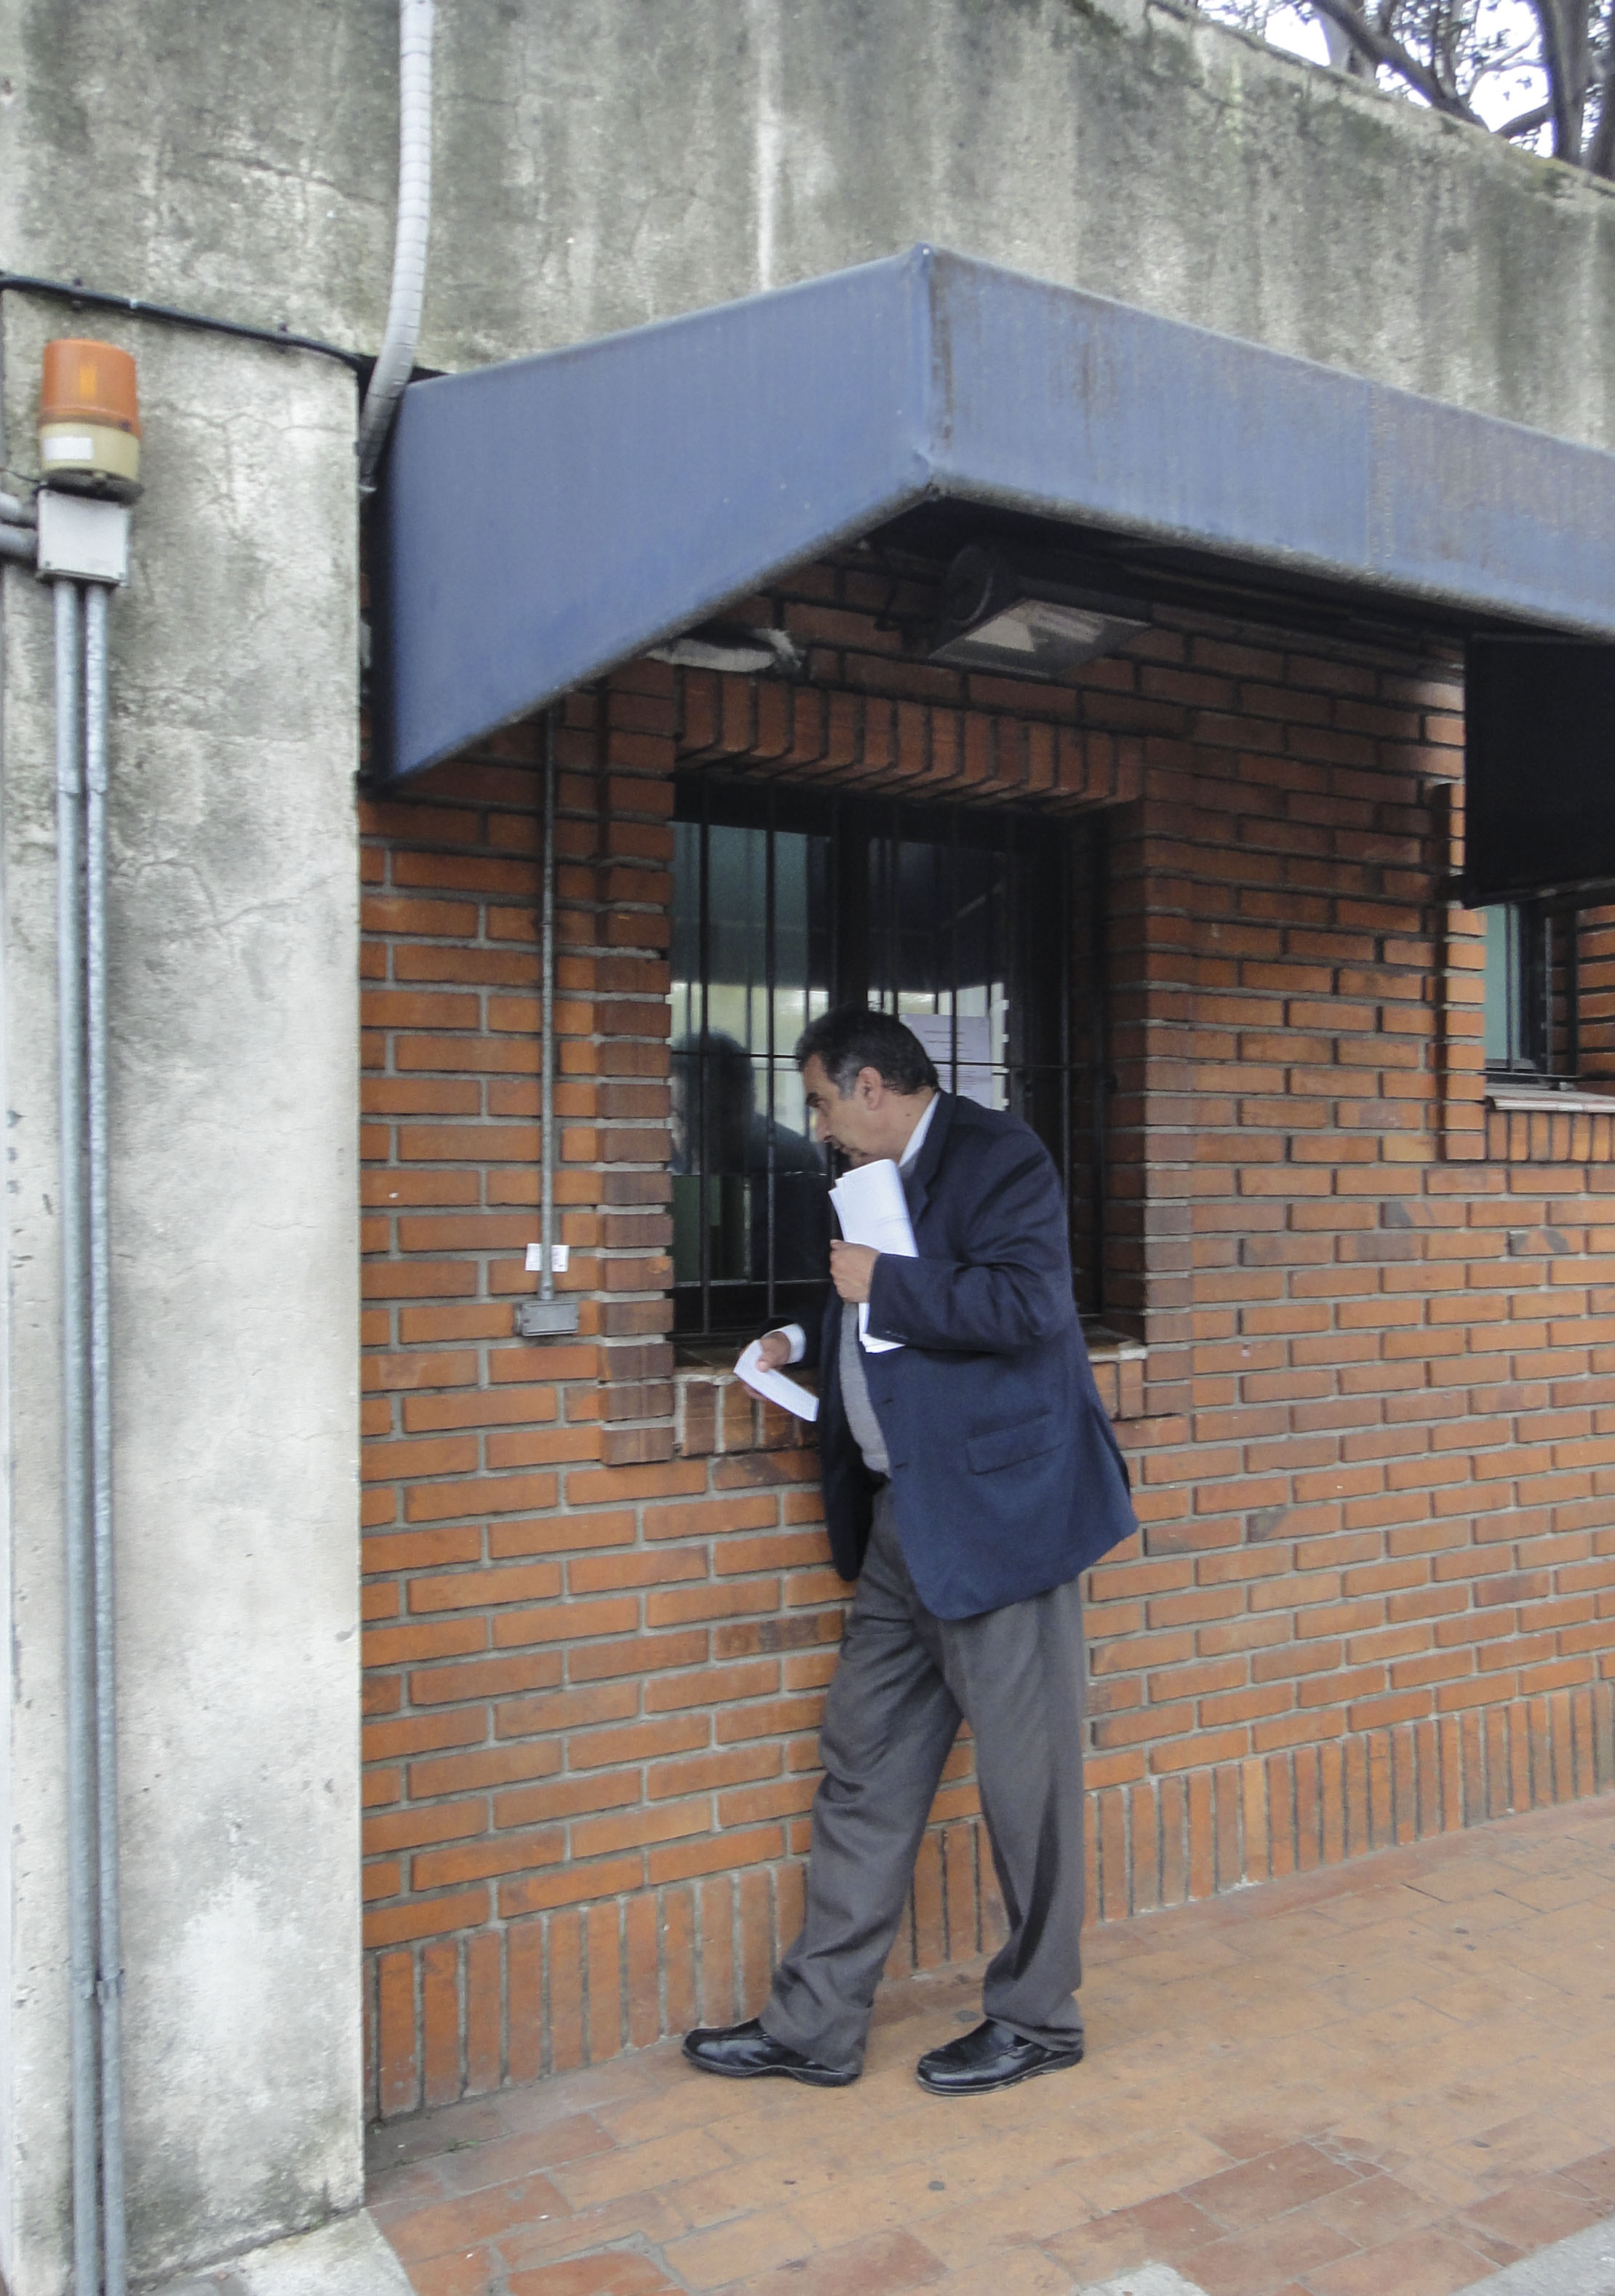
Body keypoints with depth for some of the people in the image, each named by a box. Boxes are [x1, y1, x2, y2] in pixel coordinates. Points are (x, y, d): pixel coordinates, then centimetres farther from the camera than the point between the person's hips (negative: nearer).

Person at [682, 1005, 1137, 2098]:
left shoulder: (997, 1154, -10)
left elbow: (1027, 1304, -23)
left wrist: (883, 1284, -15)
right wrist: (807, 1341, 14)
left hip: (997, 1508, -9)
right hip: (904, 1518, 9)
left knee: (1025, 1777, 5)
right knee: (865, 1770, 13)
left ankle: (1037, 2018, 24)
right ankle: (815, 2025, 24)